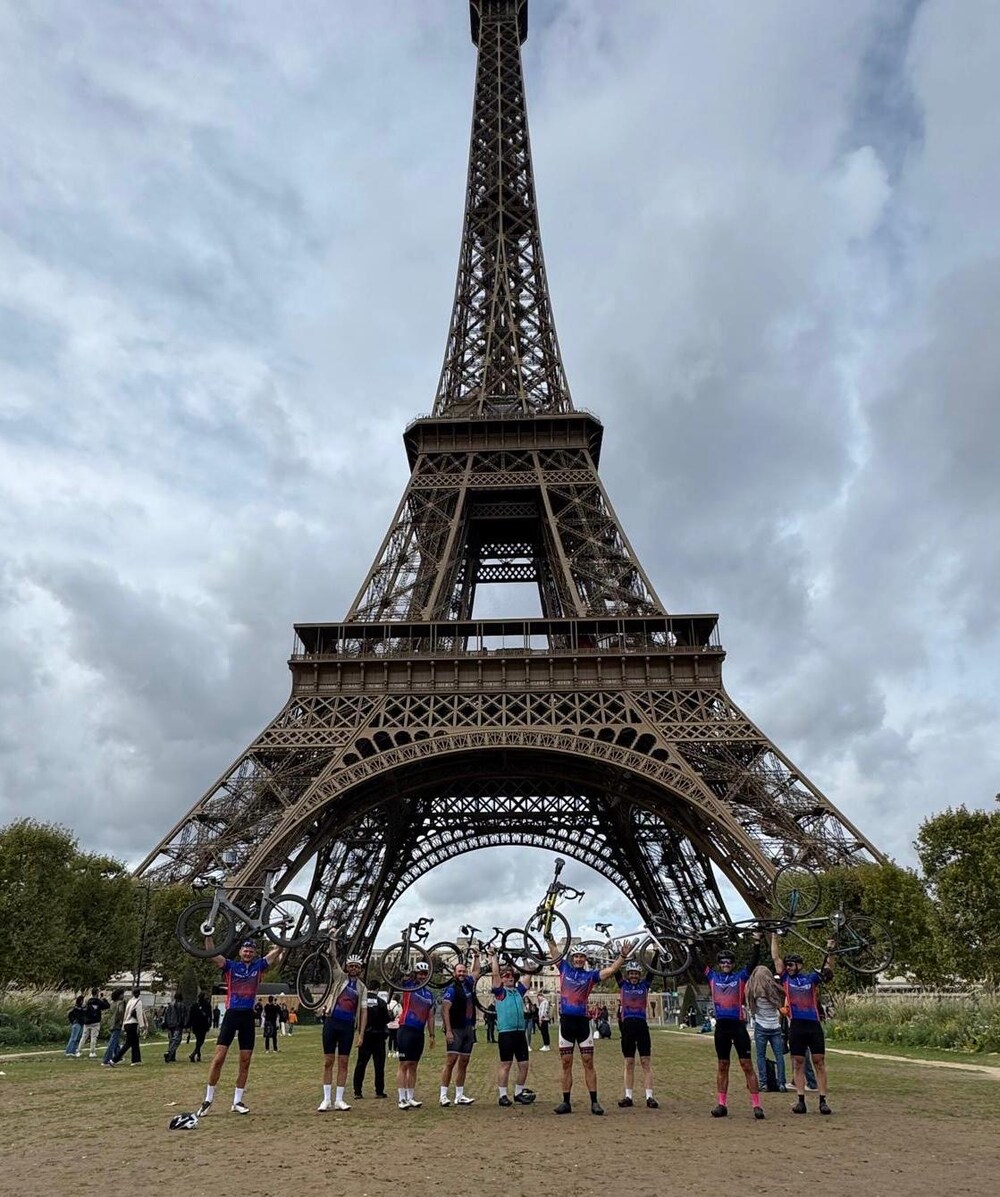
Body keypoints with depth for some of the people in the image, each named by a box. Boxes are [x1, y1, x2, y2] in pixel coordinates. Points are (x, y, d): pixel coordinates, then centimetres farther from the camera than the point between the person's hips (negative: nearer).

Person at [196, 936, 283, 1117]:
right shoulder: (231, 966, 1)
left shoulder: (259, 966, 7)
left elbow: (277, 951, 3)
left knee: (245, 1061, 6)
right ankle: (208, 1099, 8)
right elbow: (211, 953, -10)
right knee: (219, 1058, -6)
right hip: (231, 1014, -2)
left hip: (248, 1016, 2)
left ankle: (237, 1101, 17)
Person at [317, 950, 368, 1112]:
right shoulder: (340, 977, 4)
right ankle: (327, 1099, 10)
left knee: (343, 1063, 5)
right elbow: (333, 958, -7)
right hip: (332, 1022, -1)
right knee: (328, 1062, 2)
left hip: (348, 1026, 2)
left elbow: (363, 1011, 5)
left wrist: (361, 1034, -2)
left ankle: (339, 1100, 12)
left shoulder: (362, 988, 8)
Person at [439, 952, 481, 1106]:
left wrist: (476, 956, 26)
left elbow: (476, 971, 30)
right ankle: (443, 1095, -7)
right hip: (455, 1030, -7)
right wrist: (448, 1031, -21)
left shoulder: (468, 983, 11)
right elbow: (445, 1010, -15)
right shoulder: (451, 989, -9)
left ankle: (459, 1096, 14)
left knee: (463, 1063, 8)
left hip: (469, 1029, 7)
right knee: (451, 1061, -11)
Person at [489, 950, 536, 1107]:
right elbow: (495, 973, -10)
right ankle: (503, 1095, 9)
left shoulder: (519, 990, 13)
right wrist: (493, 956, -6)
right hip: (506, 1033, -5)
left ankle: (519, 1093, 20)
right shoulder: (500, 992, 0)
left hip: (520, 1032, 5)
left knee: (524, 1064, 7)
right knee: (506, 1065, 0)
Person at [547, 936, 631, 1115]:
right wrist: (549, 937, -4)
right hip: (566, 1021, 0)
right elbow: (554, 951, 5)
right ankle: (566, 1102, 12)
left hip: (583, 1021, 0)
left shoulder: (590, 974, 3)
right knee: (566, 1063, 5)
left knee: (588, 1062, 1)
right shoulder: (564, 968, 6)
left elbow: (611, 970, -5)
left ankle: (594, 1102, 5)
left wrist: (623, 955, -16)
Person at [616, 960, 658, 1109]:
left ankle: (649, 1097, 2)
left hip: (642, 1025, -1)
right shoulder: (623, 984, 9)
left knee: (646, 1062, 0)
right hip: (627, 1025, 1)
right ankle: (628, 1096, 12)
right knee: (629, 1063, 7)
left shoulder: (644, 984, 8)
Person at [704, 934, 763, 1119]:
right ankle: (722, 1104, 15)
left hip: (738, 1025, -2)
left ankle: (756, 1105, 2)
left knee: (747, 1065, -2)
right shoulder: (713, 977, 9)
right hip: (721, 1026, 2)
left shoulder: (741, 976, 4)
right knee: (722, 1066, 9)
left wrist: (757, 943, -19)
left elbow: (754, 962, -7)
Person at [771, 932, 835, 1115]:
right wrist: (774, 937, 5)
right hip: (796, 1026, 1)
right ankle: (800, 1101, 8)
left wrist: (828, 951, -12)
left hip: (814, 1025, -1)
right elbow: (776, 957, 7)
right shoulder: (786, 979, 10)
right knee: (798, 1064, 4)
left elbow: (826, 970, -1)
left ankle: (823, 1101, 7)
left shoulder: (811, 978, 9)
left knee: (819, 1063, 2)